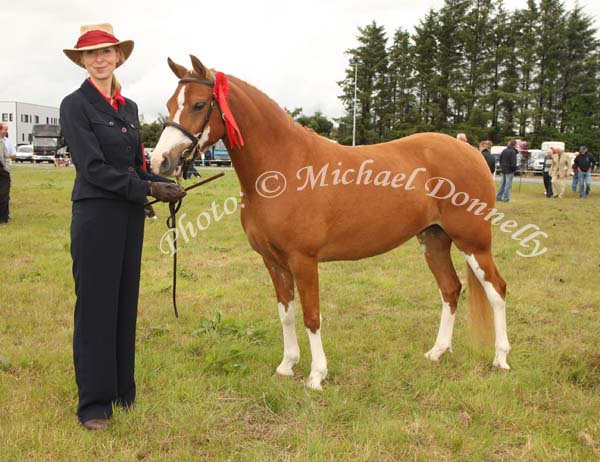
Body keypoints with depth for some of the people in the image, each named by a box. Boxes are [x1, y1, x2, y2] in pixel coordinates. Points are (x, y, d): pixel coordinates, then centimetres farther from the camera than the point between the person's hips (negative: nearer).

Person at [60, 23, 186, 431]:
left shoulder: (129, 108, 13)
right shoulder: (75, 105, -7)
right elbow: (93, 168, -15)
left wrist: (167, 185, -3)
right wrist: (147, 189, -17)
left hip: (130, 214, 7)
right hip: (96, 214, -6)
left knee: (126, 303, 12)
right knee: (96, 305, 0)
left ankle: (123, 390, 25)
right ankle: (94, 403, 10)